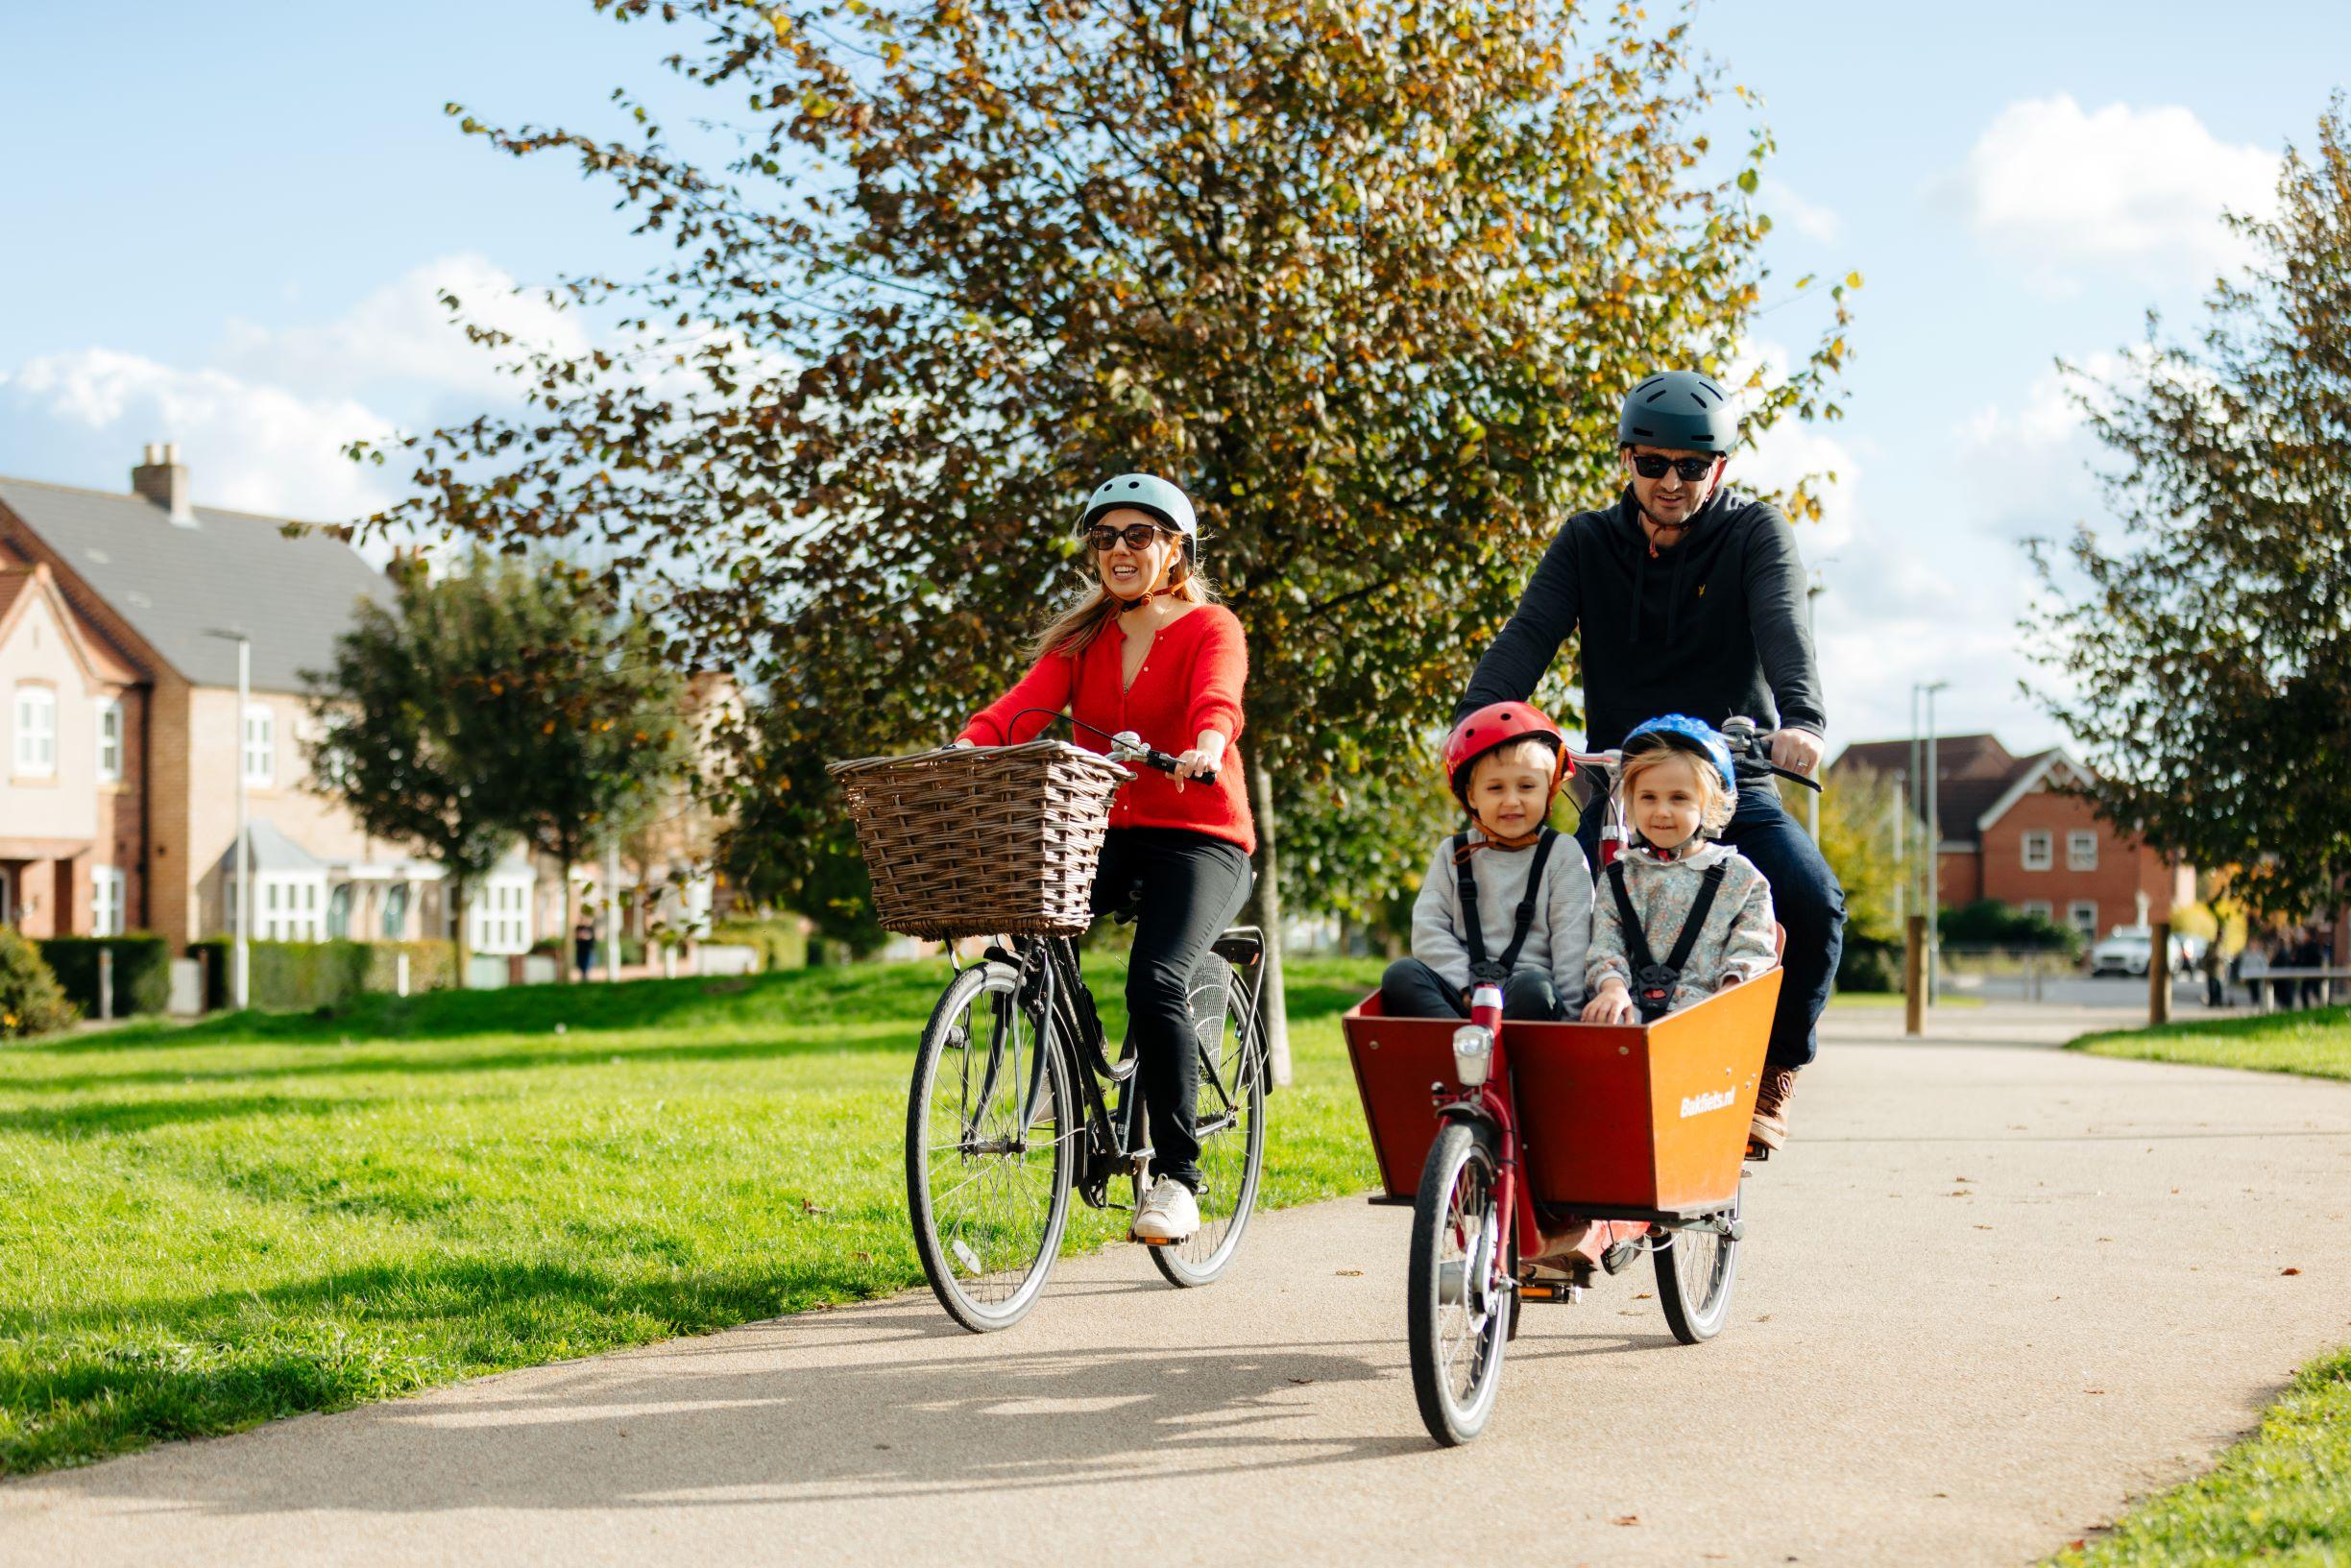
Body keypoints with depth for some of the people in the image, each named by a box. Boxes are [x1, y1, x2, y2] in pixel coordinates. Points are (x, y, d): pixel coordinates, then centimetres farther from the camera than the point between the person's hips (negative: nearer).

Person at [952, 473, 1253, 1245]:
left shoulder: (1210, 629, -1)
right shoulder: (1083, 638, 14)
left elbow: (1217, 700, -23)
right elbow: (1023, 705, -3)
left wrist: (1205, 747, -46)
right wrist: (958, 754, -23)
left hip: (1197, 839, -4)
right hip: (1103, 829, 4)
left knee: (1155, 981, -27)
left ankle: (1176, 1174, -13)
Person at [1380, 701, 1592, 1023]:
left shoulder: (1562, 854, 8)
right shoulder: (1453, 854, 15)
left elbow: (1571, 939, 2)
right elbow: (1428, 928, 7)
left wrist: (1566, 1008, -11)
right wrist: (1468, 988, -7)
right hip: (1461, 997, 3)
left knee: (1533, 988, -36)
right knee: (1401, 975, -24)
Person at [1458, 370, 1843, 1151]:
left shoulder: (1754, 533, 0)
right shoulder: (1588, 542, 6)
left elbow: (1784, 627, -18)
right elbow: (1528, 634, -8)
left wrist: (1801, 719, -39)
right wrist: (1476, 720, -28)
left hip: (1735, 787, -1)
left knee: (1814, 903, -25)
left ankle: (1776, 1065, 0)